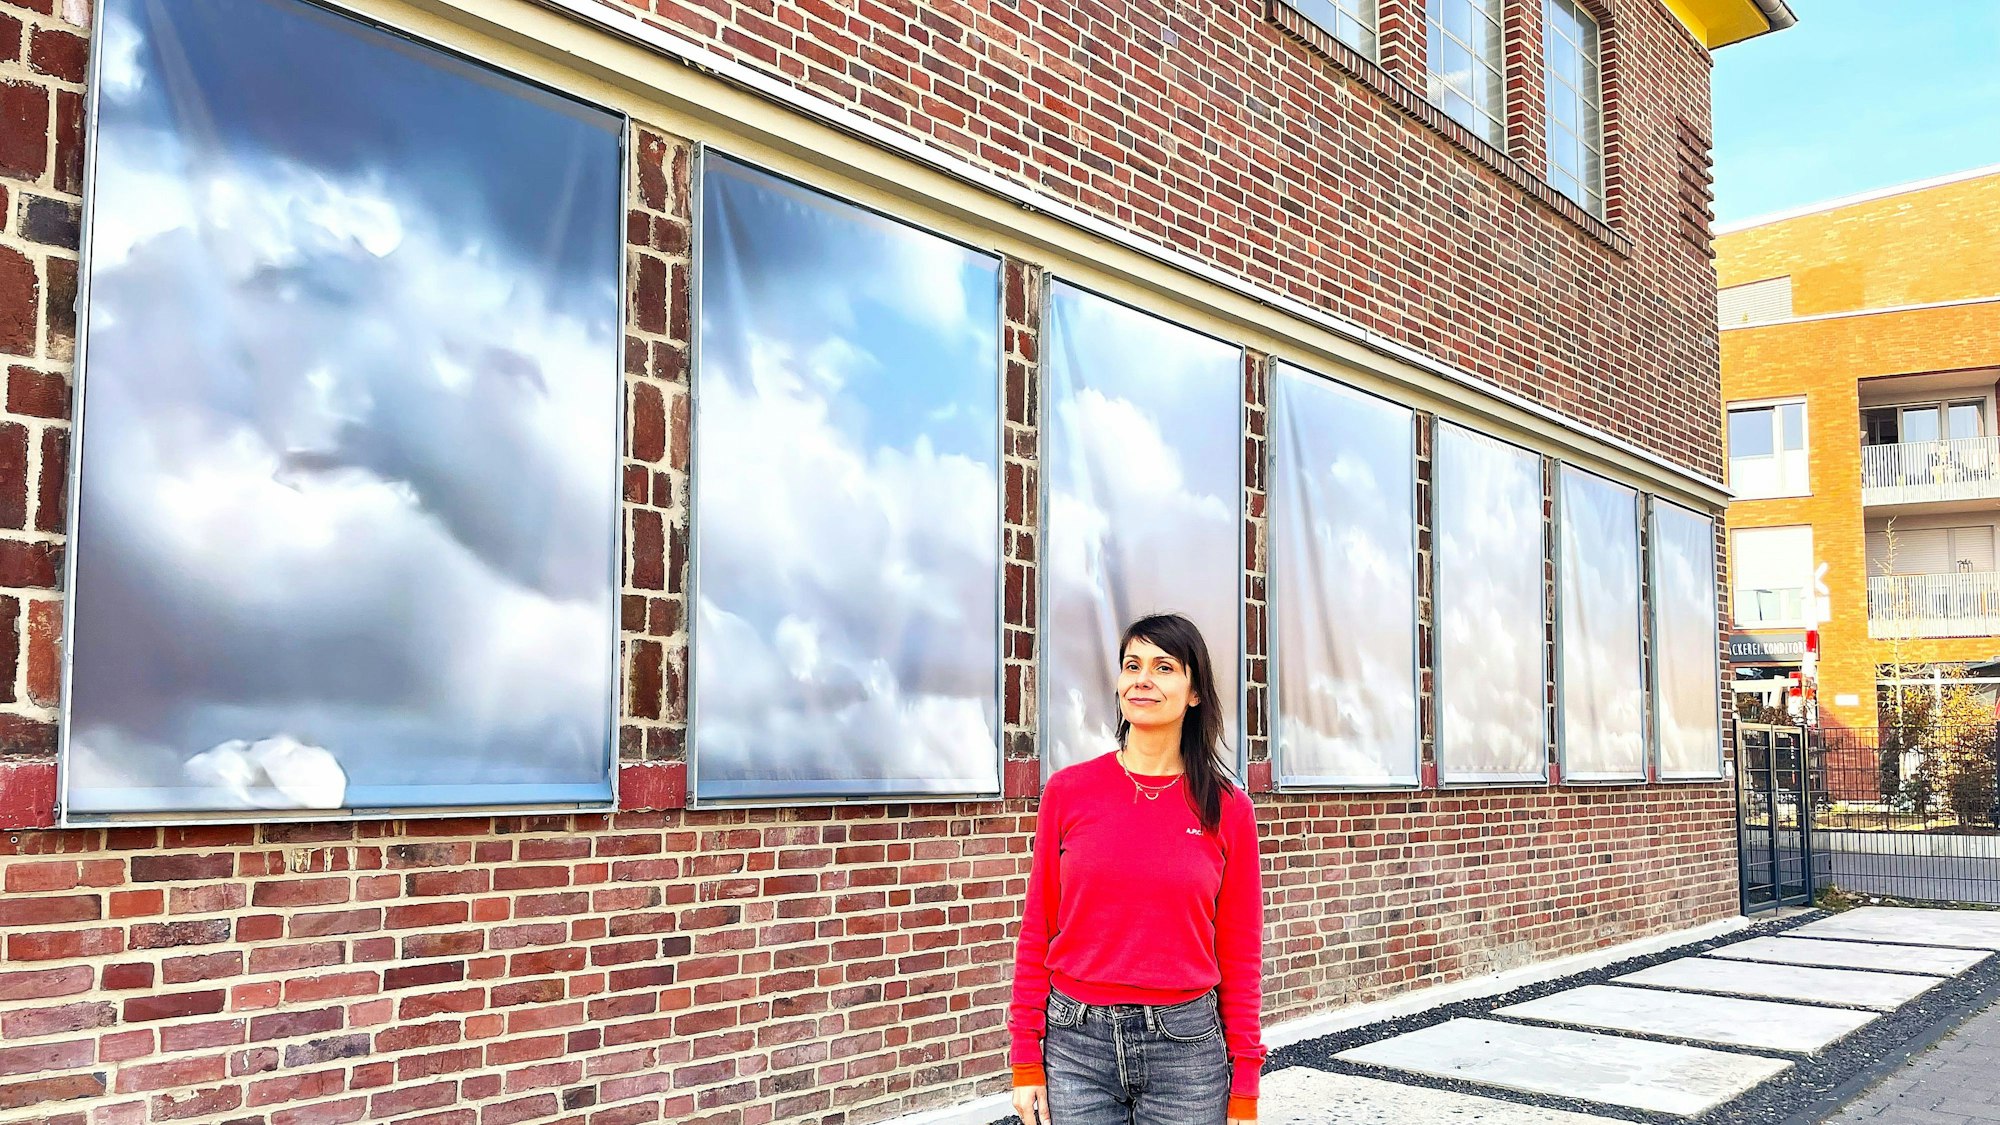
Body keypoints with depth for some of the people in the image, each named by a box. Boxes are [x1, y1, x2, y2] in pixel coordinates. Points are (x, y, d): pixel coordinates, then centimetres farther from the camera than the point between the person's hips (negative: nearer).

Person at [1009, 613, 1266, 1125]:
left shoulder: (1228, 808, -1)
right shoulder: (1067, 791, -1)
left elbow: (1240, 953, 2)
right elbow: (1037, 934, 3)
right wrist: (1026, 1060, 0)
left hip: (1187, 1044, 0)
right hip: (1077, 1042, 0)